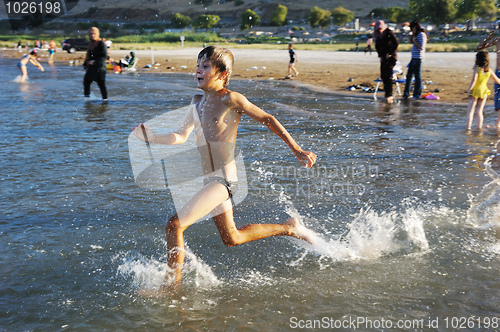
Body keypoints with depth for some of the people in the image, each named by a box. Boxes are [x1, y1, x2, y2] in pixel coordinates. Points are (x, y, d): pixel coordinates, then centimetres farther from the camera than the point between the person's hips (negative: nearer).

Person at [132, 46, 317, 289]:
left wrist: (297, 150, -6)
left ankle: (172, 285, -2)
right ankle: (289, 227, 38)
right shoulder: (197, 102, 11)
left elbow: (267, 119, -5)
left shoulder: (231, 99, -11)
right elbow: (180, 137, 17)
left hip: (224, 179, -9)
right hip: (210, 179, 9)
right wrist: (151, 138, 1)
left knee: (174, 225, -18)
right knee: (232, 239, 23)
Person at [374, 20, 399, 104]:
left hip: (391, 56, -7)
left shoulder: (389, 33, -11)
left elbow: (396, 44, -13)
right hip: (383, 58, 7)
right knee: (383, 76, 4)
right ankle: (388, 95, 14)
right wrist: (380, 55, 8)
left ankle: (389, 96, -16)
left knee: (388, 75, -15)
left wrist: (389, 54, -13)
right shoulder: (378, 35, 8)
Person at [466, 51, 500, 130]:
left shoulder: (477, 69, -12)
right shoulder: (489, 71, 2)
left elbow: (473, 80, -19)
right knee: (479, 111, 12)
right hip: (484, 91, 4)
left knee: (471, 110, 4)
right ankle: (479, 127, 11)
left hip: (475, 91, -4)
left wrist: (469, 90, -15)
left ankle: (468, 126, 0)